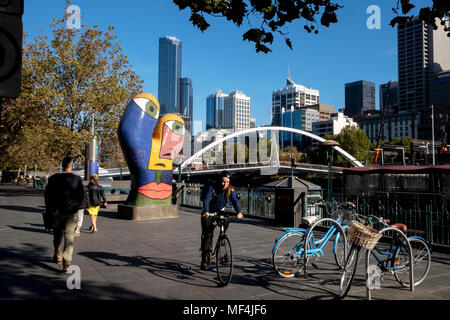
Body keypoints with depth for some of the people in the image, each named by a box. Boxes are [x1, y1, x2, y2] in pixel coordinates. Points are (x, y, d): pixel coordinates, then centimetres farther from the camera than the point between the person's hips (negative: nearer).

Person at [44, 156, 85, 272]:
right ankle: (67, 262, -6)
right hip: (71, 212, -2)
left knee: (58, 234, 19)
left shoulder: (54, 178, -4)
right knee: (69, 236, 2)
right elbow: (81, 196, -1)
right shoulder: (77, 179, -7)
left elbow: (47, 194, 2)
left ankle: (58, 257, 33)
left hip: (57, 212, 2)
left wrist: (49, 209, 13)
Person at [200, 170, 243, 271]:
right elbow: (206, 200, -36)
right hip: (208, 213, -3)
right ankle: (204, 260, -3)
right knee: (207, 234, -11)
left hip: (220, 212, 3)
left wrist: (239, 212, -46)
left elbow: (235, 200, -28)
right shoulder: (212, 188, -23)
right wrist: (206, 212, -54)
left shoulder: (230, 190, -15)